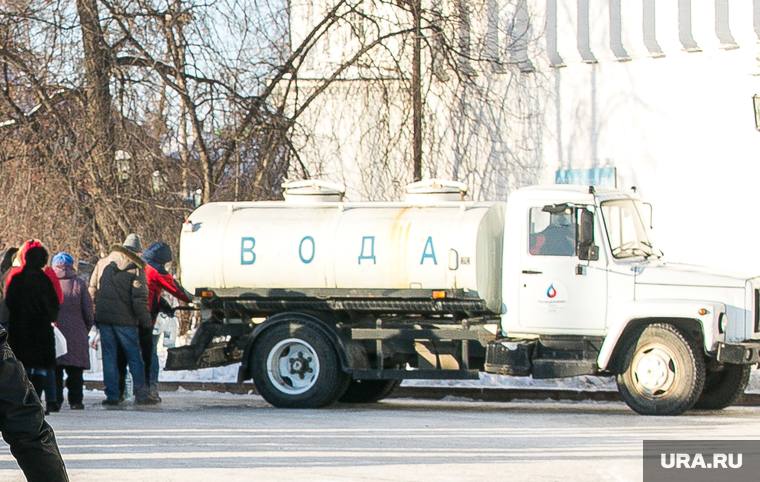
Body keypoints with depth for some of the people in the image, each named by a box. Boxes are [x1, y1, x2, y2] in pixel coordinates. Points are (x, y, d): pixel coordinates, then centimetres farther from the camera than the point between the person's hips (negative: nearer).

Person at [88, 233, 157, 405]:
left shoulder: (102, 264, 9)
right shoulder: (135, 269, -5)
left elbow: (92, 290, 10)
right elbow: (139, 298, -10)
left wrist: (94, 315, 14)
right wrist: (145, 320, -3)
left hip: (103, 317, 3)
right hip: (125, 320, -3)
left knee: (109, 357, 6)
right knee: (134, 357, 6)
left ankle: (112, 395, 2)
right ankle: (141, 393, 1)